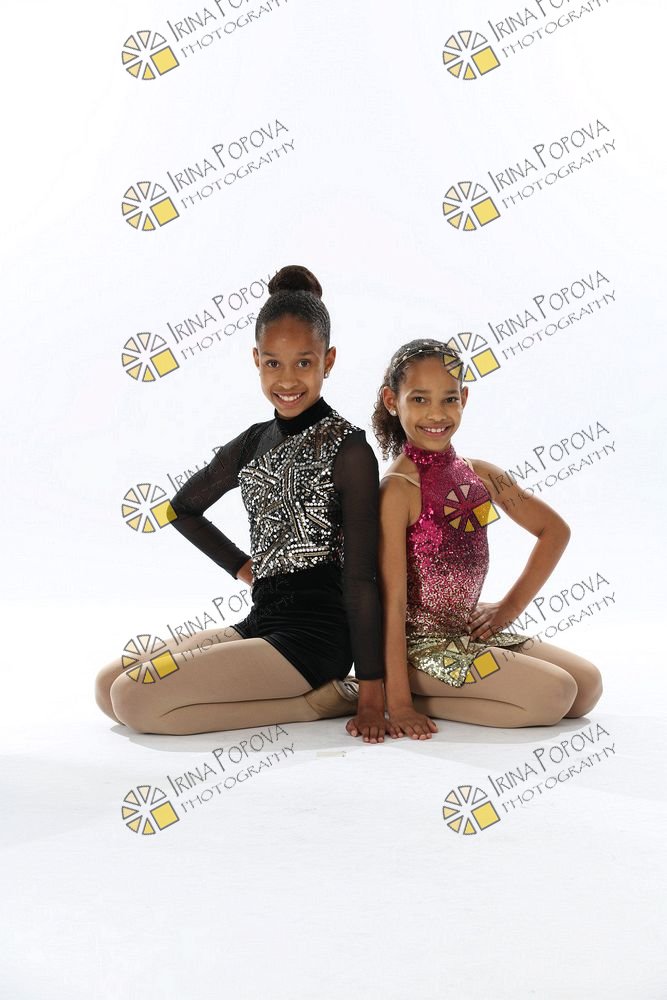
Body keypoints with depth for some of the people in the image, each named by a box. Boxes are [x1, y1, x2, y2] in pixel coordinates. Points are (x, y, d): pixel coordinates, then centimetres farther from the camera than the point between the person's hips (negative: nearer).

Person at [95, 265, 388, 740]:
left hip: (313, 635, -8)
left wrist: (372, 690, -14)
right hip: (260, 623, 8)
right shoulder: (254, 443, 10)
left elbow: (361, 577, -13)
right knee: (108, 685, 0)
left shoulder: (347, 448, -10)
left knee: (136, 700, -17)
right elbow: (184, 507, 28)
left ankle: (322, 700, -7)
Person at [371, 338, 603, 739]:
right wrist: (398, 702, -21)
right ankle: (418, 699, -4)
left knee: (589, 684, 2)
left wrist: (512, 604, 6)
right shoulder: (398, 488, -17)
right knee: (554, 695, -16)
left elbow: (555, 529, 17)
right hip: (420, 643, -8)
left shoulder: (480, 473, 5)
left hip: (471, 629, 8)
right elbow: (393, 599, -19)